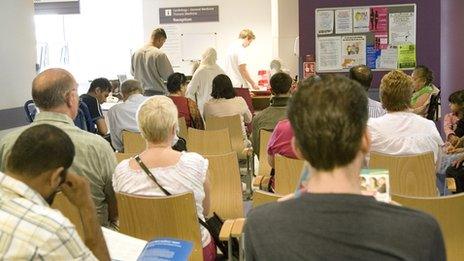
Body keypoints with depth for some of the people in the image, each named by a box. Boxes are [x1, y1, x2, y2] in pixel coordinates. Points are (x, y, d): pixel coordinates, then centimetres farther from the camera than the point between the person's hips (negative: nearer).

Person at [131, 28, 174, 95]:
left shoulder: (136, 53, 3)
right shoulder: (160, 54, -15)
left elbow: (132, 72, 18)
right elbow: (169, 76, -10)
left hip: (140, 92, 6)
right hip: (157, 92, -6)